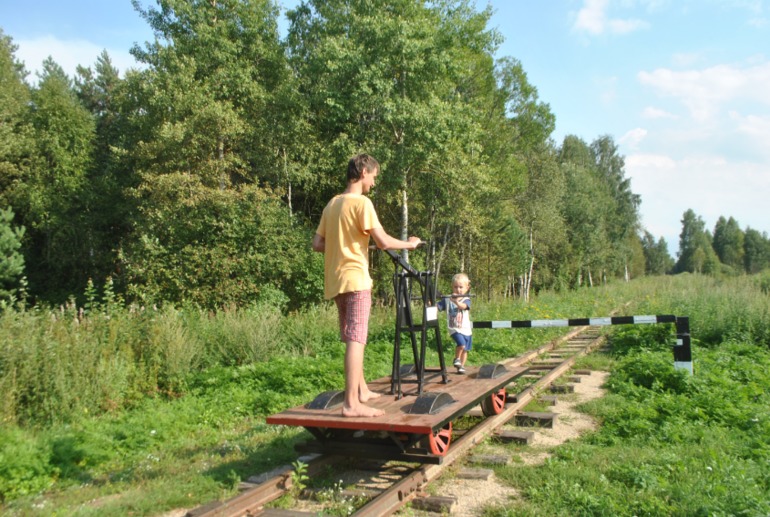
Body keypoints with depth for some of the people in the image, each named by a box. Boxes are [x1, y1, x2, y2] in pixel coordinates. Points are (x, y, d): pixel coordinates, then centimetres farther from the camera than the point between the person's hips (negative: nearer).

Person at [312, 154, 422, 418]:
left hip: (335, 281, 8)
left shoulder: (332, 204, 14)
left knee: (351, 339, 17)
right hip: (355, 279, -8)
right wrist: (409, 244, 1)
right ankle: (351, 403, -14)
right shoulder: (362, 202, -9)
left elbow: (317, 244, 13)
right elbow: (383, 241, -15)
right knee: (356, 339, -11)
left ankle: (362, 390, 29)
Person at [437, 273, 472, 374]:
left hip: (466, 329, 2)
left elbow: (463, 306, -26)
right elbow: (437, 306, -4)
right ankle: (457, 359, 2)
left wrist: (456, 301, -46)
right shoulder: (447, 300, -1)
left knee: (465, 350, 13)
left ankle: (462, 366, 32)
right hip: (455, 329, -2)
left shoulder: (466, 300, -5)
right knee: (461, 345, -24)